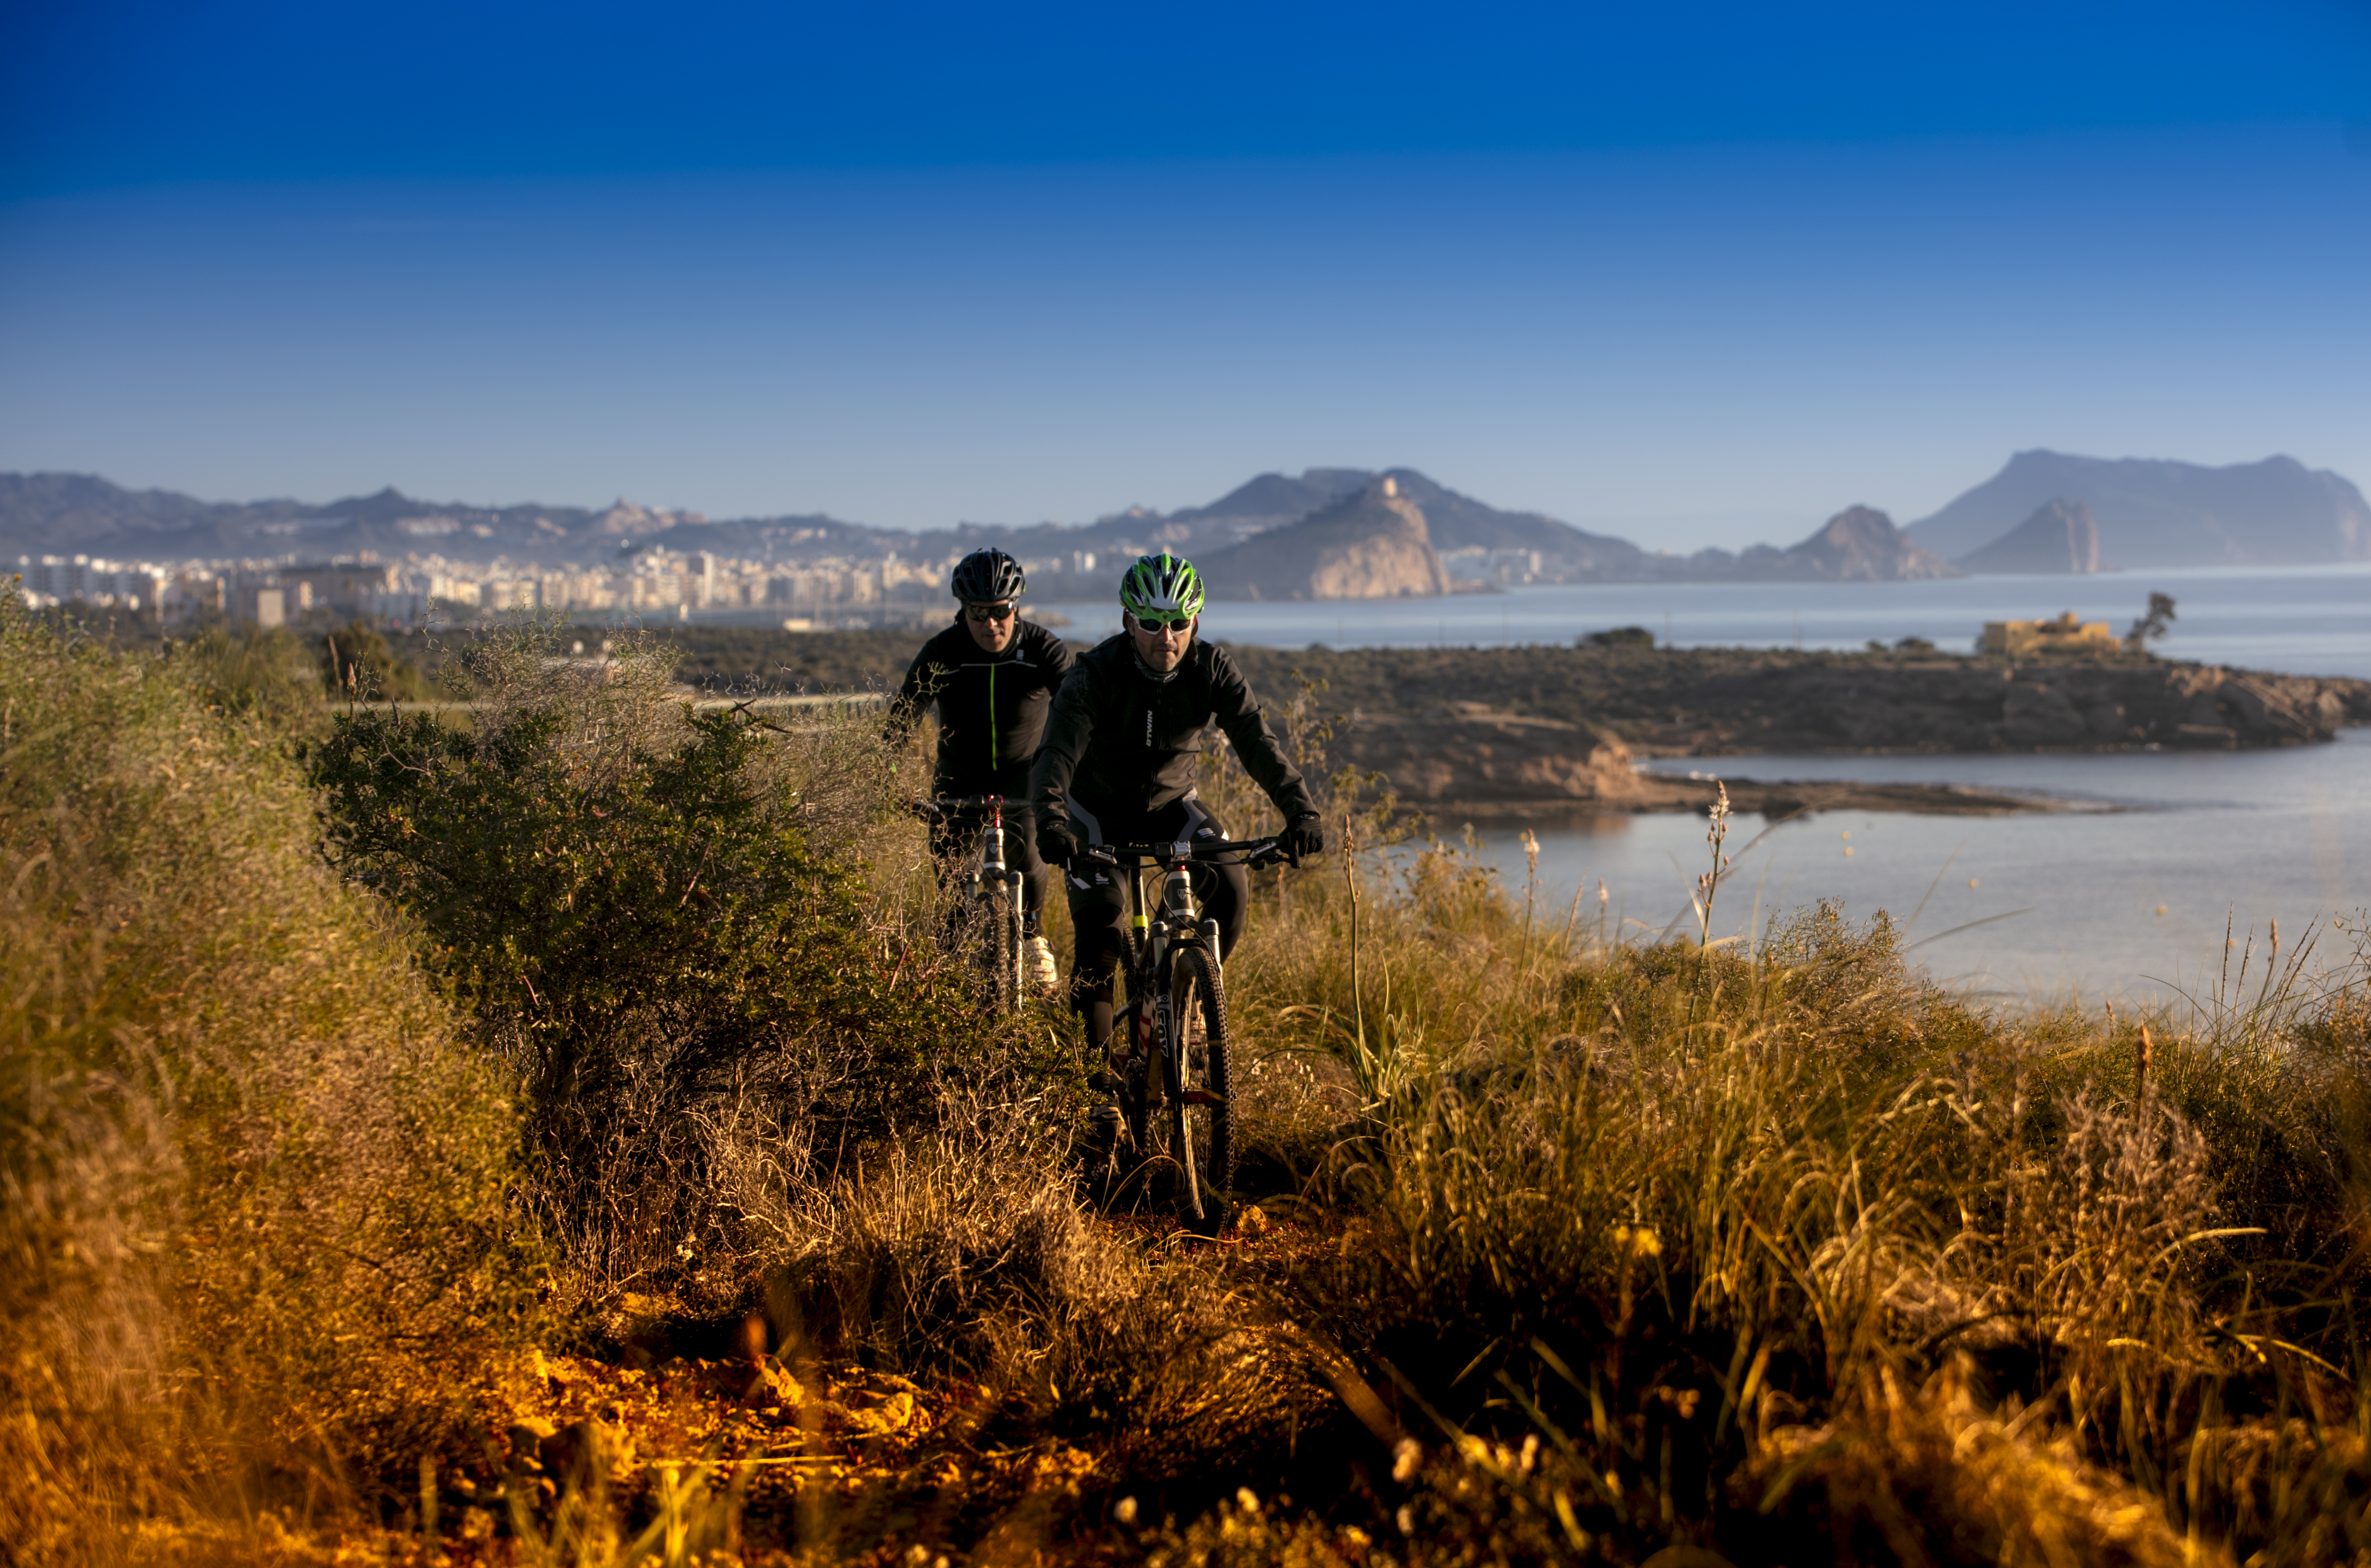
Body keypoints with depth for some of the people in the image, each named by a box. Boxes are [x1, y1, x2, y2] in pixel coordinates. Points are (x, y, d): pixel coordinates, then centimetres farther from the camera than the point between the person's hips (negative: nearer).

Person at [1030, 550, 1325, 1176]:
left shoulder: (1212, 670, -19)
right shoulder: (1097, 674, -25)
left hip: (1170, 803, 2)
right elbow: (1058, 752, -36)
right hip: (1099, 809, -2)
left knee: (1230, 890, -23)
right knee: (1099, 937, -17)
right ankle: (1101, 1092, -8)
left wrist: (1301, 810, -45)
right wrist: (1049, 820, -55)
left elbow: (1257, 742, -29)